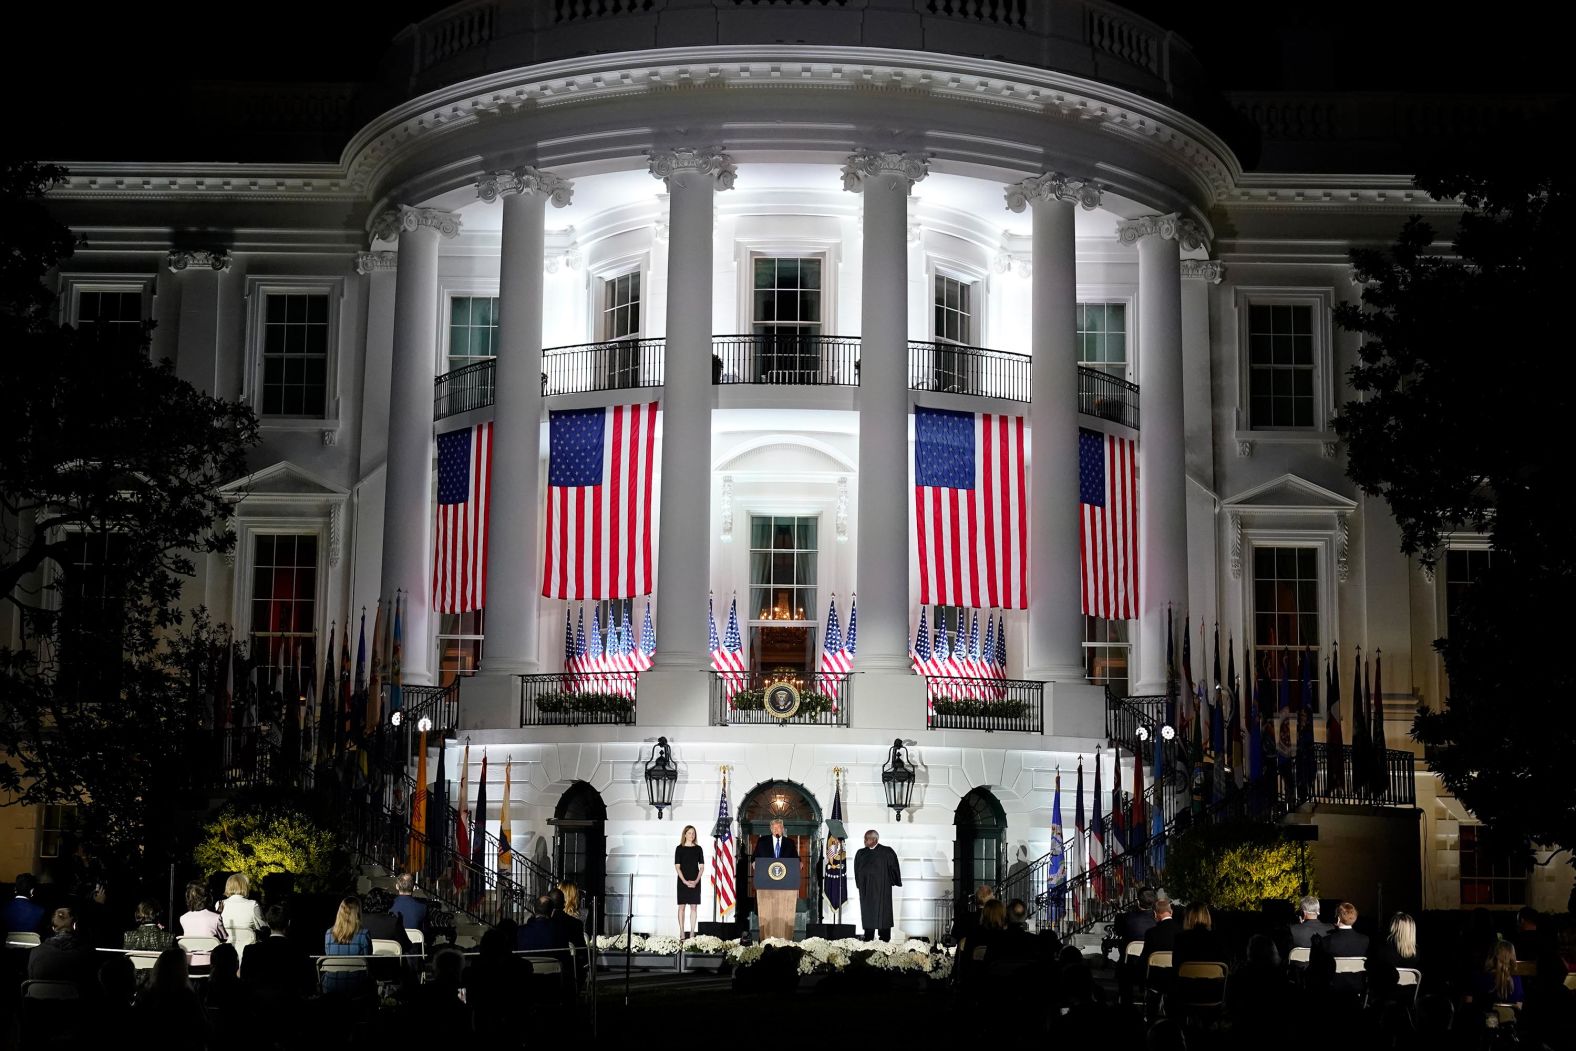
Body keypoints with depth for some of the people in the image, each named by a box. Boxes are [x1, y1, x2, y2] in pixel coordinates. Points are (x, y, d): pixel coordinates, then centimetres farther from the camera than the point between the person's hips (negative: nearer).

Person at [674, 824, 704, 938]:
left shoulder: (698, 849, 6)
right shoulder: (679, 848, 1)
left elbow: (702, 866, 5)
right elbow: (677, 867, -3)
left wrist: (696, 881, -8)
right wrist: (685, 881, -13)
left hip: (695, 882, 2)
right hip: (682, 881, -2)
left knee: (694, 907, 1)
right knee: (682, 906, 0)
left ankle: (692, 932, 4)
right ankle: (682, 932, 2)